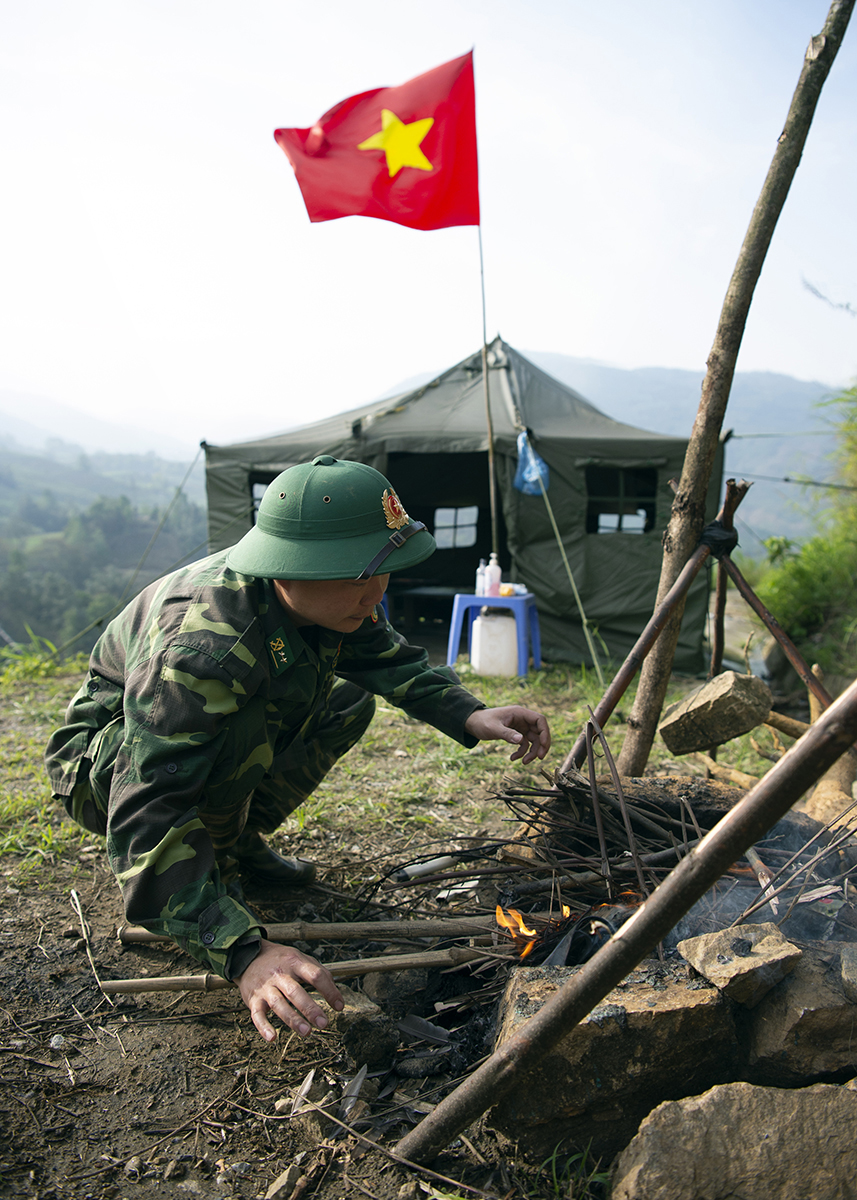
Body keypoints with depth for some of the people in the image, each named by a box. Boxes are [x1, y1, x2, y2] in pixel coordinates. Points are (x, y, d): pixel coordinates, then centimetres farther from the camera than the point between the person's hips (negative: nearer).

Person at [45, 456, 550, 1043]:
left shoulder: (327, 597, -16)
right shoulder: (199, 644, -41)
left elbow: (392, 659, -1)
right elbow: (147, 815, -44)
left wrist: (471, 715, -19)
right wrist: (244, 952, -52)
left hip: (207, 725, 8)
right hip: (101, 767, -7)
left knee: (349, 701, -2)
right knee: (242, 729, -36)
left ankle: (239, 841, 7)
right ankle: (210, 866, -8)